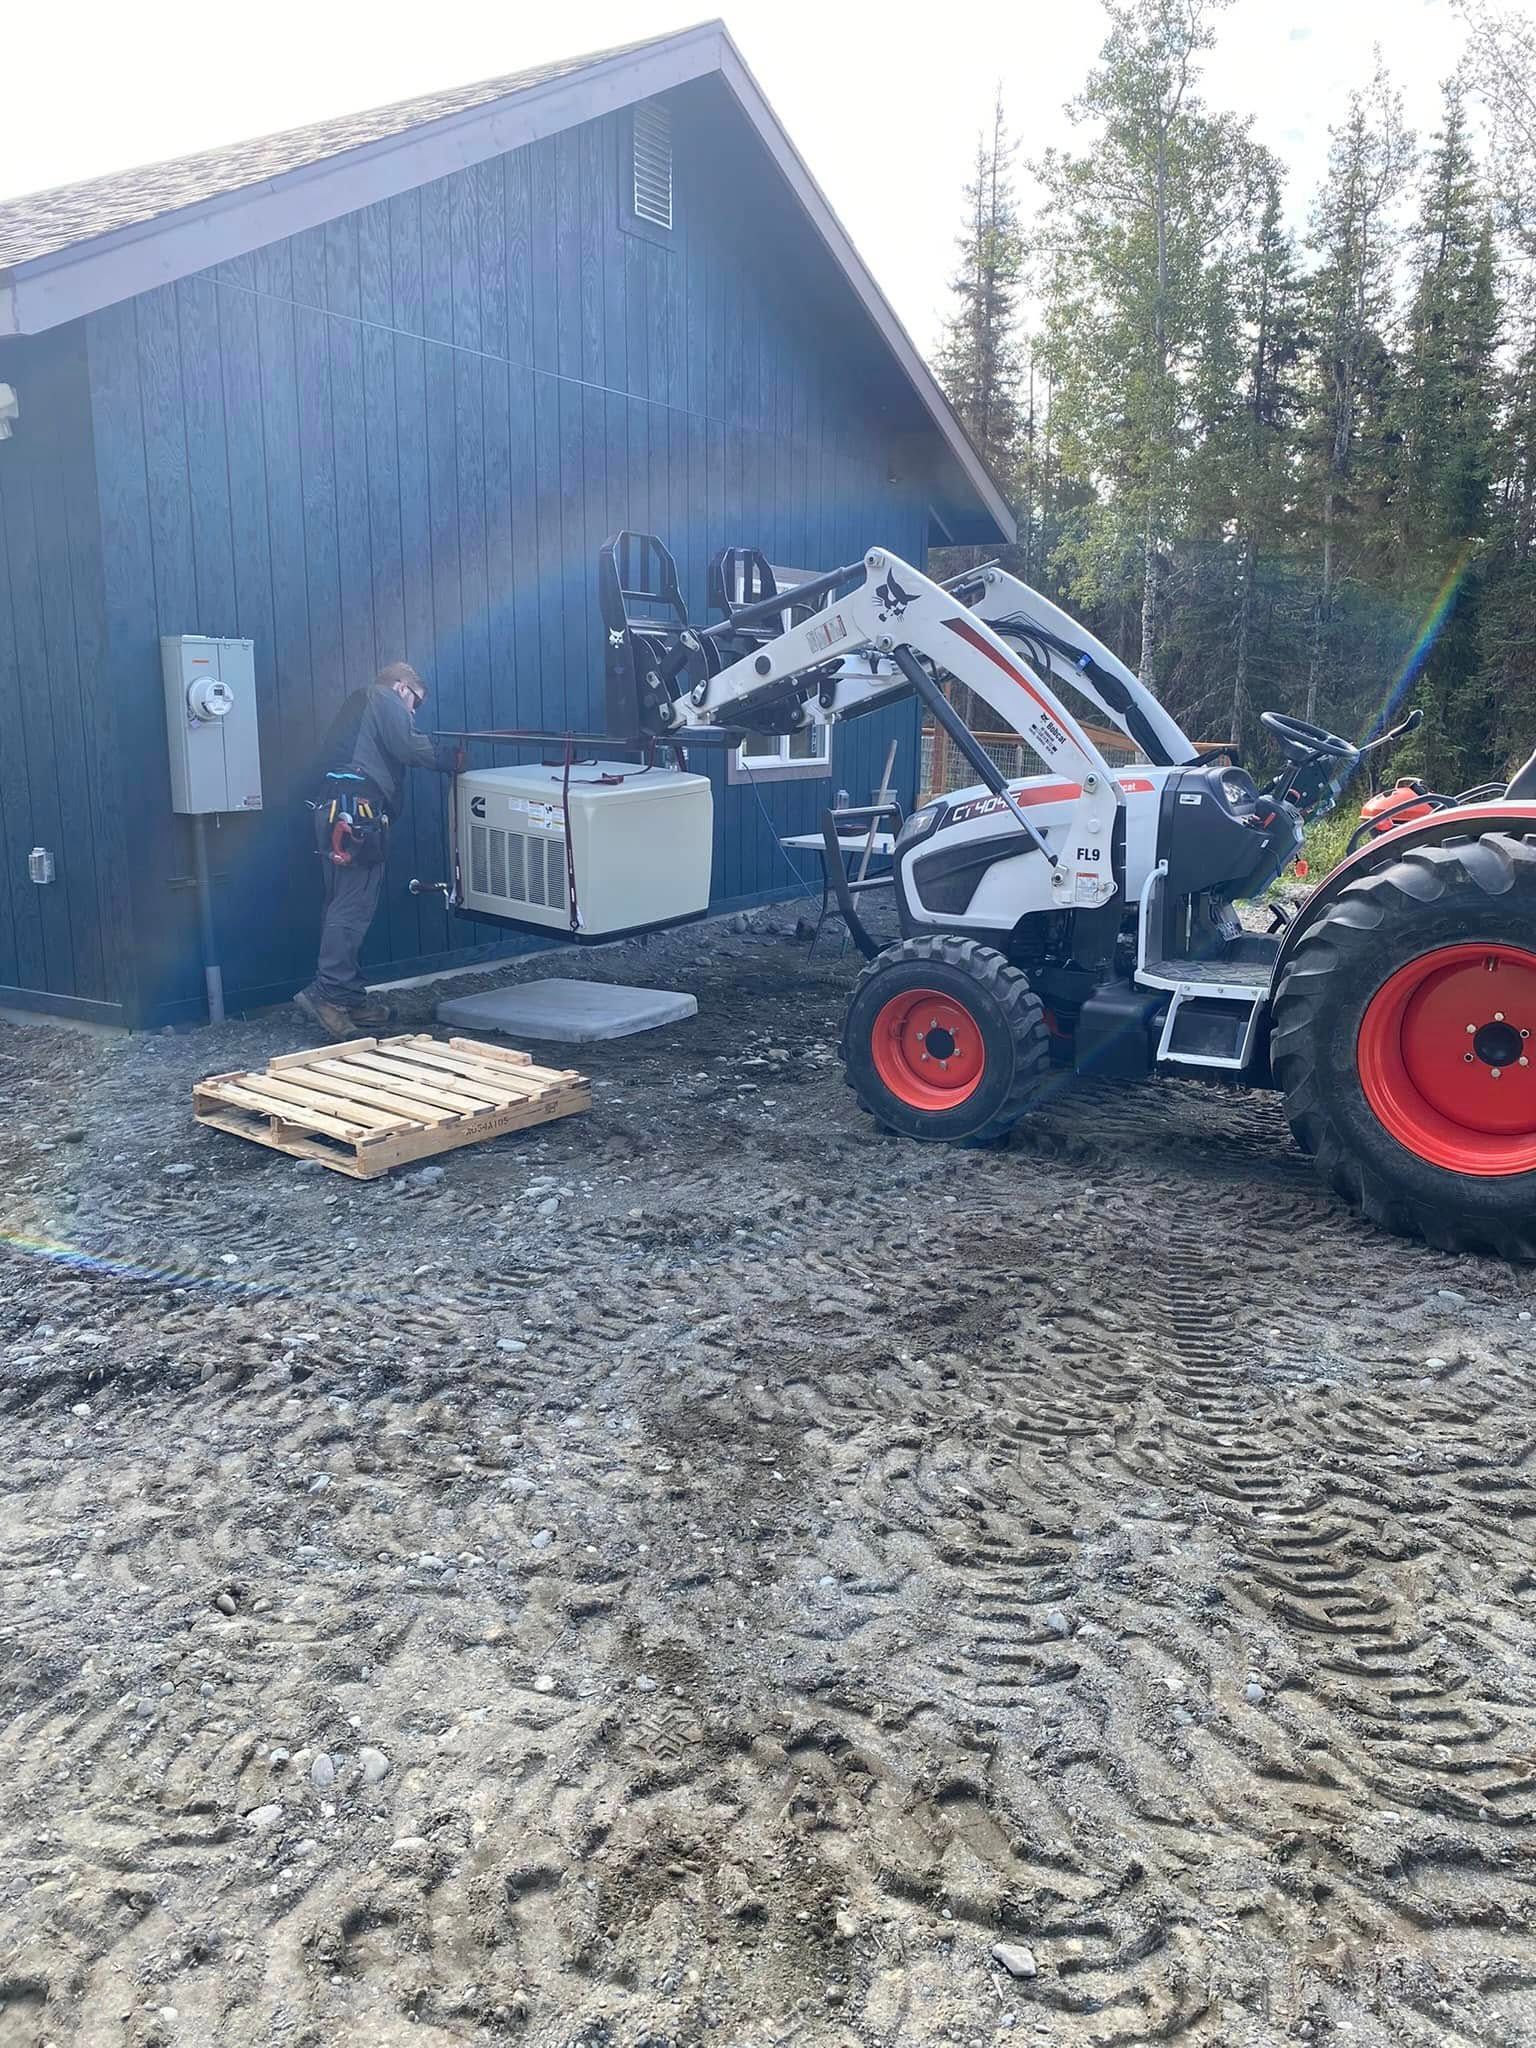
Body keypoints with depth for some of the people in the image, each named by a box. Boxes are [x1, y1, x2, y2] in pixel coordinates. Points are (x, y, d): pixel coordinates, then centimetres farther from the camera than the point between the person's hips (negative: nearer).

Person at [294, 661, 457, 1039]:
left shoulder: (359, 704, 32)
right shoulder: (385, 699, 5)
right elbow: (408, 747, -10)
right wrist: (448, 758, 4)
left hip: (333, 808, 10)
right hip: (357, 809, -10)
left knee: (343, 905, 9)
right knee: (353, 906, -13)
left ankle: (350, 997, 12)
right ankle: (325, 993, -19)